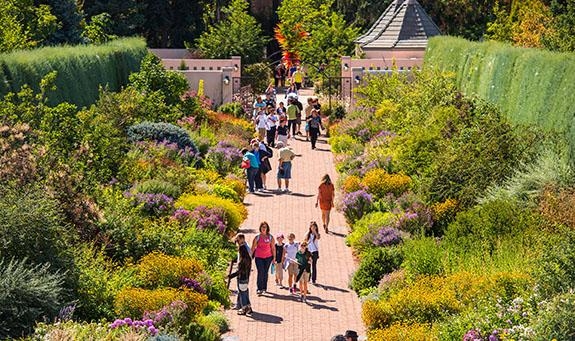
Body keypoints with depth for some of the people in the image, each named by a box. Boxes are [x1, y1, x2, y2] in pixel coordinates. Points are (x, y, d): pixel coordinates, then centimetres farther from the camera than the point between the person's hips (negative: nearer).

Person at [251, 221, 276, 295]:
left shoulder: (270, 237, 3)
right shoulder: (257, 237, -1)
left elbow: (273, 248, 6)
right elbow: (253, 248, 4)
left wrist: (274, 258, 5)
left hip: (268, 257, 2)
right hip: (259, 257, -2)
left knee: (265, 272, 9)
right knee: (260, 272, -12)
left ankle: (264, 288, 20)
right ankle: (259, 289, -13)